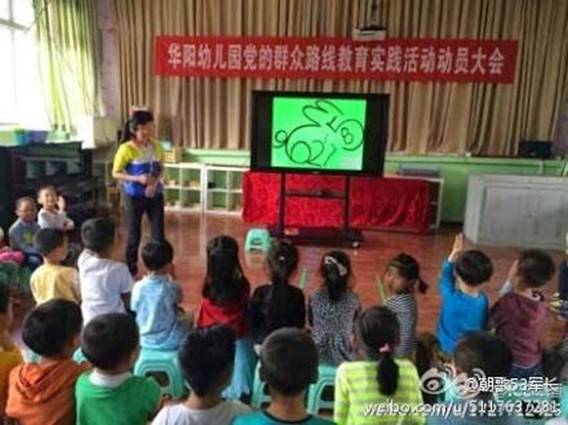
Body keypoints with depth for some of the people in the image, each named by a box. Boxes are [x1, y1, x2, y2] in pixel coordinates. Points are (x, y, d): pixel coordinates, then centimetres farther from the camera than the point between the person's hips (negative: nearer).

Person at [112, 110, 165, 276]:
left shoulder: (157, 146, 0)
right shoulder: (126, 149, -13)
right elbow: (116, 173, -8)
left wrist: (155, 183, -9)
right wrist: (137, 179, -22)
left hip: (155, 195, 4)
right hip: (134, 196, -3)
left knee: (158, 233, 4)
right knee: (134, 234, 7)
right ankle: (131, 270, 24)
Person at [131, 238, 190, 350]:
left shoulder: (138, 287, -12)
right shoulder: (172, 287, -21)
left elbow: (134, 309, 4)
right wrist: (171, 278, 6)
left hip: (145, 341, 4)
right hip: (171, 341, -4)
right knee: (189, 319, 23)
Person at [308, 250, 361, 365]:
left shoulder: (315, 298, -12)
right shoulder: (353, 299, -12)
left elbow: (311, 323, 3)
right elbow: (355, 327, 1)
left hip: (319, 354, 0)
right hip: (343, 355, 0)